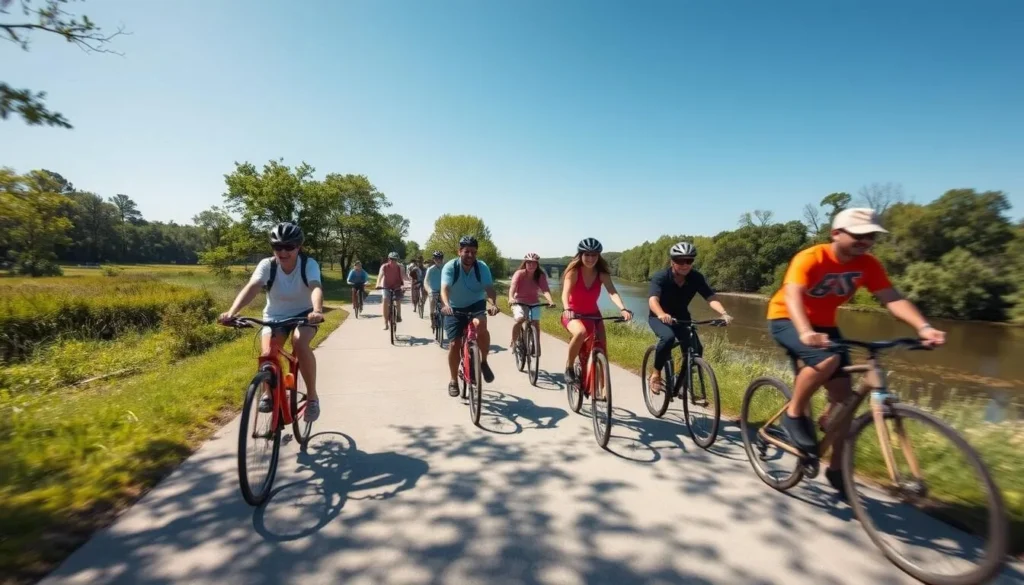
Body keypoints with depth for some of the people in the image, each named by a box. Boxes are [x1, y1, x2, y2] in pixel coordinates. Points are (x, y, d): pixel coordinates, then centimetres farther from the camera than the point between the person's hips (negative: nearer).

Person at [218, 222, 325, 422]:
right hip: (274, 316, 2)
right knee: (267, 355, -21)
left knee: (299, 343, -32)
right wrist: (232, 312, -50)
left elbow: (316, 288, -40)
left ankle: (312, 396, -15)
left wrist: (317, 311, -61)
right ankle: (270, 393, 12)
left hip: (303, 314, -2)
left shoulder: (309, 264, -21)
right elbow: (251, 287, -32)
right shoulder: (267, 265, -17)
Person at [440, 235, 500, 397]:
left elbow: (489, 288, -26)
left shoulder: (482, 267, -15)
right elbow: (445, 288, -32)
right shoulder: (450, 267, -19)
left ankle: (484, 362, -10)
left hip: (476, 305, 0)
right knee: (454, 344, -5)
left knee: (481, 325, -33)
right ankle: (454, 381, 16)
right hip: (455, 308, 0)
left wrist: (493, 304, -47)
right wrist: (446, 304, -53)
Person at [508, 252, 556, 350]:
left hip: (534, 303, 2)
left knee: (535, 323, -13)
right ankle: (513, 342, -5)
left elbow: (545, 290, -27)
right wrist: (511, 298, -55)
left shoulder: (541, 275, -14)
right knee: (519, 320, -26)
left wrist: (550, 301, -48)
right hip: (519, 302, -2)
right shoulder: (519, 273, -19)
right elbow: (513, 286, -34)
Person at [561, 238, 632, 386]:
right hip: (574, 314, -4)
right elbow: (565, 293, -31)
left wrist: (623, 309, -44)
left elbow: (612, 292, -25)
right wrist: (567, 310, -52)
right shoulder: (573, 271, -18)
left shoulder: (602, 273, -11)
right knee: (581, 332, -35)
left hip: (593, 314, 4)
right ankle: (569, 368, -15)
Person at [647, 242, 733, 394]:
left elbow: (711, 297, -27)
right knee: (668, 337, -34)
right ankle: (655, 375, -15)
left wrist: (724, 313, -47)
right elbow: (653, 300, -41)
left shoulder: (696, 277, -16)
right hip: (659, 317, -4)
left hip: (682, 317, 4)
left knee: (696, 349, -14)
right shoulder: (660, 277, -26)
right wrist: (662, 314, -62)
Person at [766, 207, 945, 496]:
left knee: (843, 393, 1)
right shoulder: (809, 259, -25)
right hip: (787, 320, -6)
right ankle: (794, 414, -11)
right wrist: (805, 332, -55)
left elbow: (893, 298, -15)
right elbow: (793, 296, -38)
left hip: (824, 324, 6)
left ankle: (836, 468, 15)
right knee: (827, 360, -35)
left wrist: (923, 327, -33)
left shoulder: (868, 265, -7)